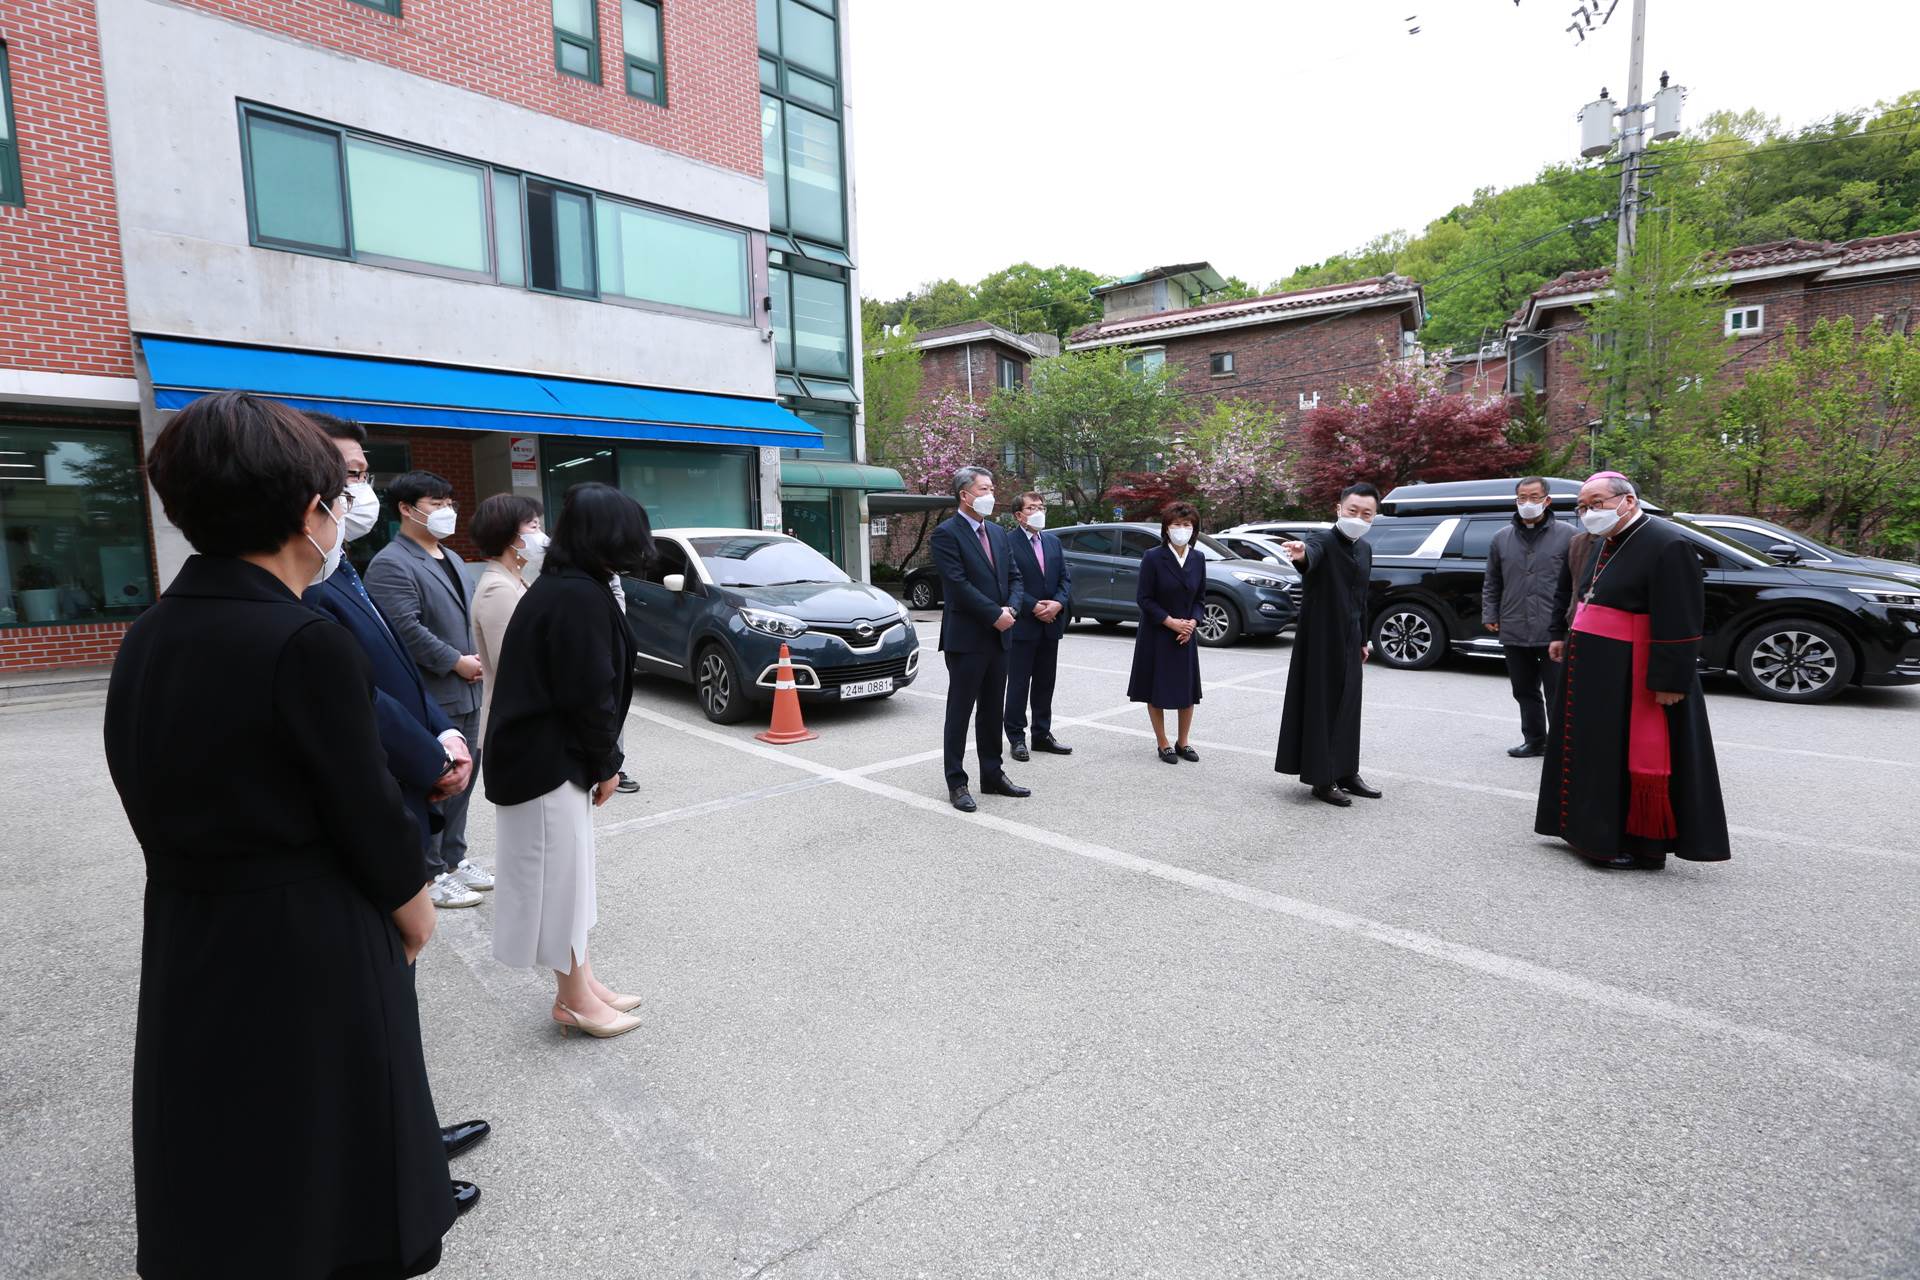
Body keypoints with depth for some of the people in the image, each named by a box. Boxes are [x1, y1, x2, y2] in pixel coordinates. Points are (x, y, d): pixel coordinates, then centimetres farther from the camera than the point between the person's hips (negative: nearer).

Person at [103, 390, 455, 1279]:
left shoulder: (145, 638, 1)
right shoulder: (306, 644, -23)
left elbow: (152, 796, 6)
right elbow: (369, 814, -17)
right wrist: (415, 907, 0)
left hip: (185, 940, 7)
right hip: (309, 952, -7)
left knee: (216, 1157, 24)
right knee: (323, 1175, 12)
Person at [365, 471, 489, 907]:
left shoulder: (451, 559, 17)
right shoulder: (391, 565, -12)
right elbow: (407, 630, -21)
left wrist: (481, 659, 7)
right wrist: (458, 663, -16)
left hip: (467, 693, 9)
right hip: (429, 699, -9)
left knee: (463, 780, 16)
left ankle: (454, 858, 29)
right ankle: (430, 875, 13)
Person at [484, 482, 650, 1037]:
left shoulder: (554, 586, 10)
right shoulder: (580, 597, -21)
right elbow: (589, 694, -22)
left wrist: (599, 760, 11)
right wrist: (606, 763, -8)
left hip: (538, 753, 10)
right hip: (550, 761, -10)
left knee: (566, 872, 18)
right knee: (559, 874, 4)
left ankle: (581, 981, 32)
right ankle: (575, 999, 20)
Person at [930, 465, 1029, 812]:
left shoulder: (998, 533, 14)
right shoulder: (946, 533, -9)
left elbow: (1014, 576, 13)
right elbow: (958, 584, -17)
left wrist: (1011, 608, -6)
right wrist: (995, 615, -16)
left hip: (999, 635, 7)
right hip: (966, 637, -7)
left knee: (993, 711, 14)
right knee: (960, 713, 2)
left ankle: (992, 775, 25)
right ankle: (956, 782, 10)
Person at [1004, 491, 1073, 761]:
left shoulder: (1054, 542, 13)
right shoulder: (1008, 543, -8)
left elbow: (1066, 577, 9)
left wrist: (1058, 603, -9)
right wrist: (1034, 608, -17)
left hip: (1050, 626, 6)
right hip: (1022, 625, -6)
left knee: (1045, 683, 13)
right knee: (1018, 684, 2)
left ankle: (1042, 734, 23)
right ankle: (1016, 738, 11)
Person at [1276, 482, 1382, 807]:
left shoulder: (1365, 549, 10)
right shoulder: (1323, 541, -14)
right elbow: (1313, 554, -39)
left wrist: (1363, 640, 20)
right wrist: (1302, 555, -63)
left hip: (1349, 642, 8)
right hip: (1320, 640, -8)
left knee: (1347, 708, 15)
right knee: (1320, 707, -2)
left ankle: (1346, 773, 27)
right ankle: (1322, 779, 8)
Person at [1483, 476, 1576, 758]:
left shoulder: (1567, 535, 1)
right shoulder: (1502, 538, 11)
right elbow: (1491, 583, 16)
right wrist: (1490, 615, 8)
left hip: (1554, 632, -4)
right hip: (1513, 631, 4)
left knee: (1557, 693, 2)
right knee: (1525, 691, 13)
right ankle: (1534, 740, 25)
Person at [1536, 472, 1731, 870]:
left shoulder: (1666, 545, -15)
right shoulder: (1604, 543, 13)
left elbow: (1677, 623, -19)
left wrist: (1669, 681, -21)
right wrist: (1567, 640, 17)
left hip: (1635, 676, -9)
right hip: (1594, 670, 9)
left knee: (1633, 758, 0)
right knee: (1596, 754, 14)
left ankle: (1645, 847, 13)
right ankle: (1595, 833, 26)